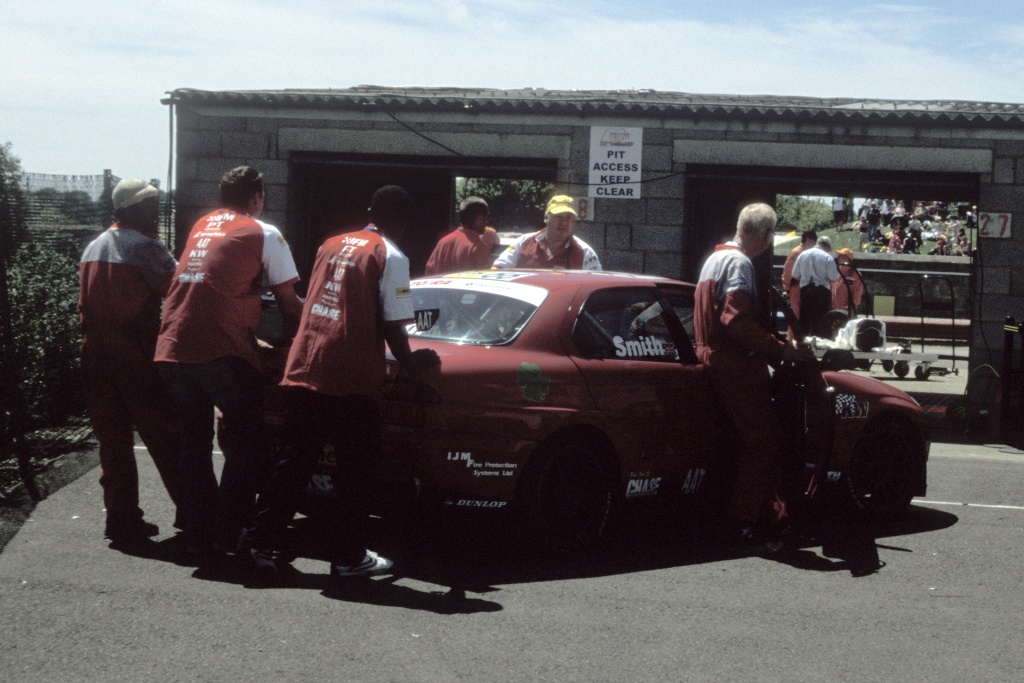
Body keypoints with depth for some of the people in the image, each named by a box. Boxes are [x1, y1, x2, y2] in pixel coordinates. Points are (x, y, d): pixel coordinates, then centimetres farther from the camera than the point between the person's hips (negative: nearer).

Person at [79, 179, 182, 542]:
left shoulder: (94, 247, 15)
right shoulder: (145, 247, -9)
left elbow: (87, 302, 15)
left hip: (95, 356, 7)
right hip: (137, 357, -7)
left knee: (112, 437, 8)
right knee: (164, 435, 1)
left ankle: (121, 519, 9)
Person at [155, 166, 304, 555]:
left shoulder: (201, 226, 21)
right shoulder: (263, 234, 3)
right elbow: (288, 300, 3)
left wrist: (253, 301, 41)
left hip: (173, 348, 6)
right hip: (221, 352, -6)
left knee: (194, 442, 16)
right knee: (246, 442, 7)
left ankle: (198, 534, 17)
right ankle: (228, 533, 1)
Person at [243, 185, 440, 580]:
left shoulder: (332, 245, 16)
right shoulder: (390, 257, -4)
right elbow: (390, 326, -8)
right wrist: (411, 364, 7)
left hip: (304, 369, 6)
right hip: (352, 376, -6)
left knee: (293, 461, 11)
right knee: (356, 468, 5)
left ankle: (262, 543, 10)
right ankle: (348, 557, 9)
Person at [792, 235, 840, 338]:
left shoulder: (803, 255, 4)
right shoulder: (827, 257, -8)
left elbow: (795, 275, 7)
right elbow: (834, 277, -12)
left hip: (805, 289, 4)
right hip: (822, 290, -4)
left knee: (804, 319, 11)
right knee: (820, 319, 2)